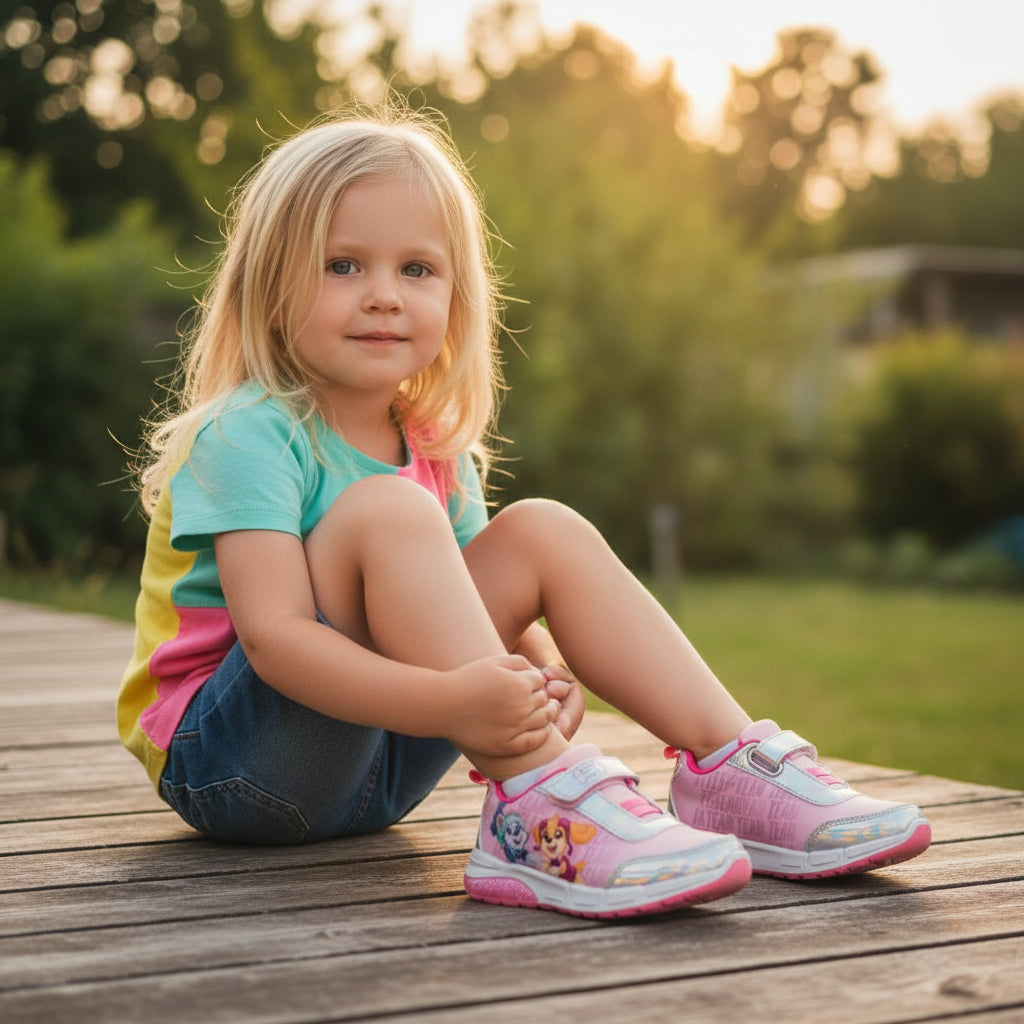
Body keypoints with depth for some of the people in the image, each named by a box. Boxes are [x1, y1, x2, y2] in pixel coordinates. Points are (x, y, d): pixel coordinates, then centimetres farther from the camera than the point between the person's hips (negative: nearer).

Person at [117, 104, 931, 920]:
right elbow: (274, 636, -29)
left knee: (541, 532, -6)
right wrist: (450, 700, -43)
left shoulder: (437, 448, 6)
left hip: (375, 760, 7)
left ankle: (734, 770, -12)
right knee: (385, 509, -29)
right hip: (222, 759, -7)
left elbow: (468, 616, 5)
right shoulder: (247, 435, -17)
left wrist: (544, 673, -19)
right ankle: (539, 812, -37)